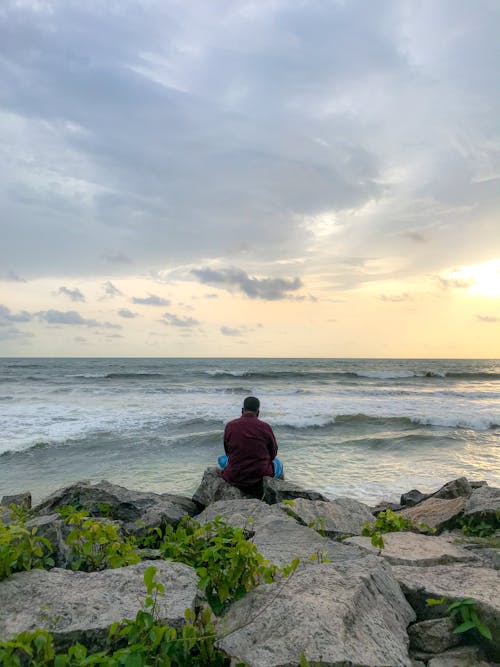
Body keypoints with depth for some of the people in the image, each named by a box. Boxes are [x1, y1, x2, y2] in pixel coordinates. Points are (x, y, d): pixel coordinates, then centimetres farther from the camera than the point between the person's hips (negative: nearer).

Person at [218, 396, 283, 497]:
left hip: (234, 478, 1)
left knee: (222, 459, 33)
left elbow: (227, 452, 8)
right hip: (261, 476, -1)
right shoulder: (265, 427, -10)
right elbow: (273, 453, 3)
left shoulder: (230, 426, -6)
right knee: (277, 463, 32)